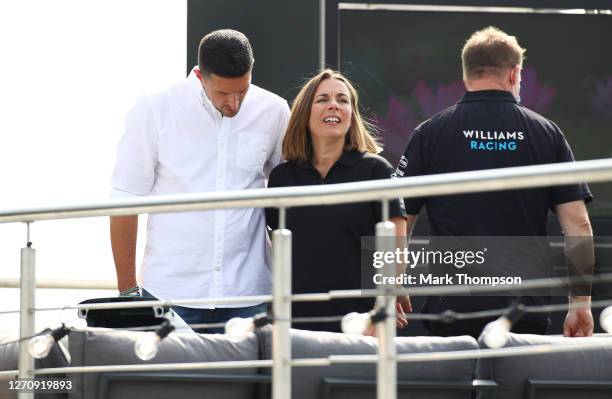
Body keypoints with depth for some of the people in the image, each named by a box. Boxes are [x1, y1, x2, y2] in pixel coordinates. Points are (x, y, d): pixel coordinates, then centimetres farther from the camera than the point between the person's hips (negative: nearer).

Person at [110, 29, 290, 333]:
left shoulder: (273, 112, 3)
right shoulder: (154, 110, -4)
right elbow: (126, 201, 0)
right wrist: (127, 289, 0)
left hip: (247, 295, 2)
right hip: (170, 291, -1)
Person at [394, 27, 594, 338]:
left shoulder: (429, 134, 3)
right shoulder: (546, 133, 6)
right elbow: (578, 225, 2)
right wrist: (581, 304, 7)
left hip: (452, 310, -1)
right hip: (528, 318, 1)